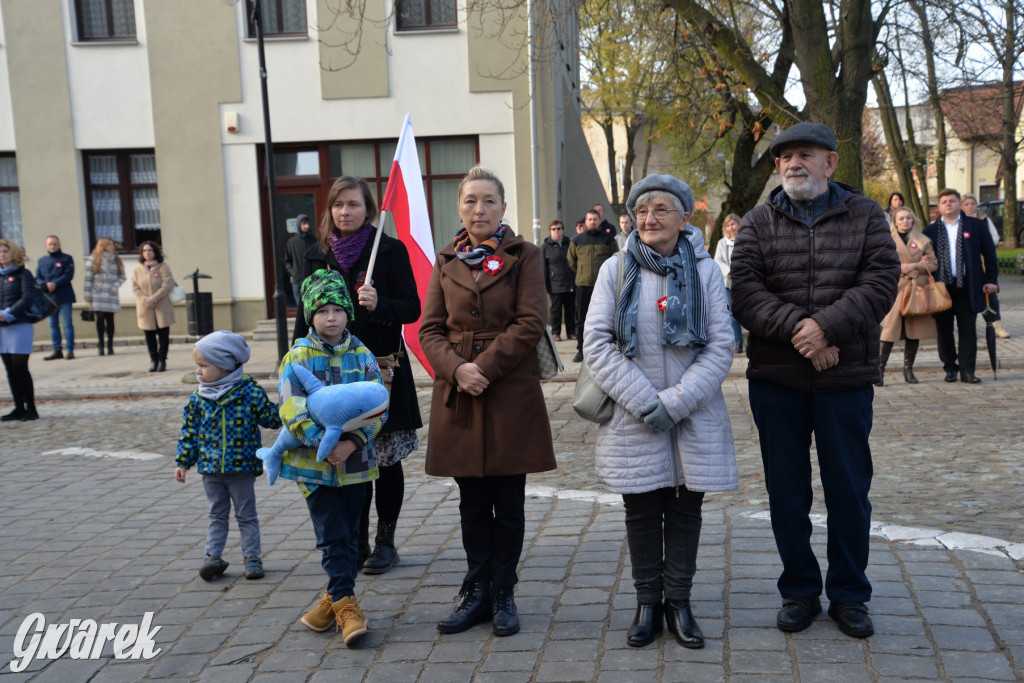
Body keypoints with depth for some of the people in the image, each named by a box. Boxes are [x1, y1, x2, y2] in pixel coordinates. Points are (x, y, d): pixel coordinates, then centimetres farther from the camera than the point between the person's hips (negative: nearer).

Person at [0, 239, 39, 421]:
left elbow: (28, 298, -12)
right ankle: (19, 408, 13)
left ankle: (31, 408, 2)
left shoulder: (23, 274, -2)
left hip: (19, 326, -6)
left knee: (20, 367, -6)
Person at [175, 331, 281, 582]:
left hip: (242, 467, -3)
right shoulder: (198, 399, 0)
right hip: (211, 469, 3)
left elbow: (270, 418, -4)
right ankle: (213, 556, 19)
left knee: (246, 515, 9)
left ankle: (252, 557, 17)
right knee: (217, 515, 13)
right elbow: (190, 431, 5)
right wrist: (183, 462, 3)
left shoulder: (249, 391, -10)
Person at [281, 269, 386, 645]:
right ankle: (345, 604, 5)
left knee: (348, 535, 11)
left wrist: (352, 443, -17)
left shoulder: (363, 356, 1)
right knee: (333, 536, -3)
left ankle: (336, 599, 26)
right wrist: (326, 446, -21)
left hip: (356, 461, 3)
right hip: (313, 462, -2)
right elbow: (294, 413, -11)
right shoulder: (297, 359, -4)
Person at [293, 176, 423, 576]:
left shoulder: (390, 250, -3)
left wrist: (378, 305, -21)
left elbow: (412, 308, -3)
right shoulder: (316, 255, 8)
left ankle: (386, 542, 18)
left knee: (386, 460, 5)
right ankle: (356, 541, 18)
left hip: (382, 369, -3)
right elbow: (306, 316, 12)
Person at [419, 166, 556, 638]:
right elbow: (429, 329, 5)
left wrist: (484, 367, -16)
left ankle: (502, 595, 19)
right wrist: (457, 368, -13)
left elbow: (530, 324, -9)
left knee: (508, 502, 6)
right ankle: (477, 593, 23)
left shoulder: (525, 256, 1)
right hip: (459, 394, 3)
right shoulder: (446, 261, 10)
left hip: (512, 392, -3)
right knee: (472, 502, 11)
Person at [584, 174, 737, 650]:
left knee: (686, 507, 9)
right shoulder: (615, 270, 0)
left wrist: (676, 402, -14)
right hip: (632, 416, 0)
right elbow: (597, 344, -5)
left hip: (694, 417, 0)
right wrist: (642, 400, -13)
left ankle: (678, 602, 24)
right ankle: (648, 602, 23)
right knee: (641, 509, 8)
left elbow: (721, 347, -5)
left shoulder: (705, 271, 0)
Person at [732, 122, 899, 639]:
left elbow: (881, 282, -9)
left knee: (849, 490, 8)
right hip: (775, 381, 1)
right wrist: (796, 329, -22)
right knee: (787, 492, 10)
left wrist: (827, 326, -21)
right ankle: (798, 590, 26)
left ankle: (849, 593, 25)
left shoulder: (865, 216, 4)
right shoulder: (758, 223, 4)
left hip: (847, 380, 0)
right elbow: (745, 290, -9)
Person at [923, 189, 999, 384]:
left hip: (967, 287, -1)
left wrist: (991, 279, 0)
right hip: (941, 286, 1)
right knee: (943, 329, 5)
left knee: (967, 329, 1)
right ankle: (950, 368, 17)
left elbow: (989, 254, 7)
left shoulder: (976, 225, 5)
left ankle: (967, 370, 7)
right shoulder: (931, 230, 7)